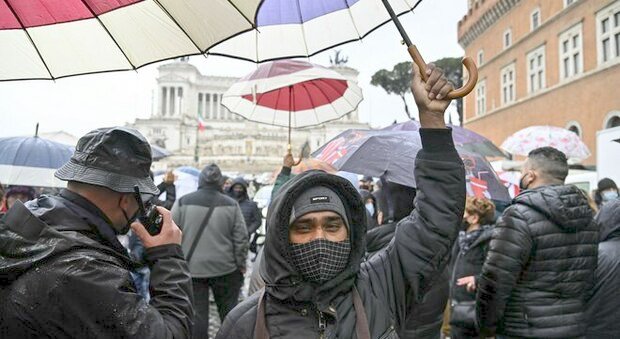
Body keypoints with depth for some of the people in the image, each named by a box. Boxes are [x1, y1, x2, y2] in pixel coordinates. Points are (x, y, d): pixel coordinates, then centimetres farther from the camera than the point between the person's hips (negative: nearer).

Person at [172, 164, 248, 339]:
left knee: (196, 313, 8)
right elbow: (241, 238, -2)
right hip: (225, 268, 1)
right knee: (229, 311, 16)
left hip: (192, 269, 0)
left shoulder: (183, 202, -4)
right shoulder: (231, 204, -3)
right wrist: (241, 264, 8)